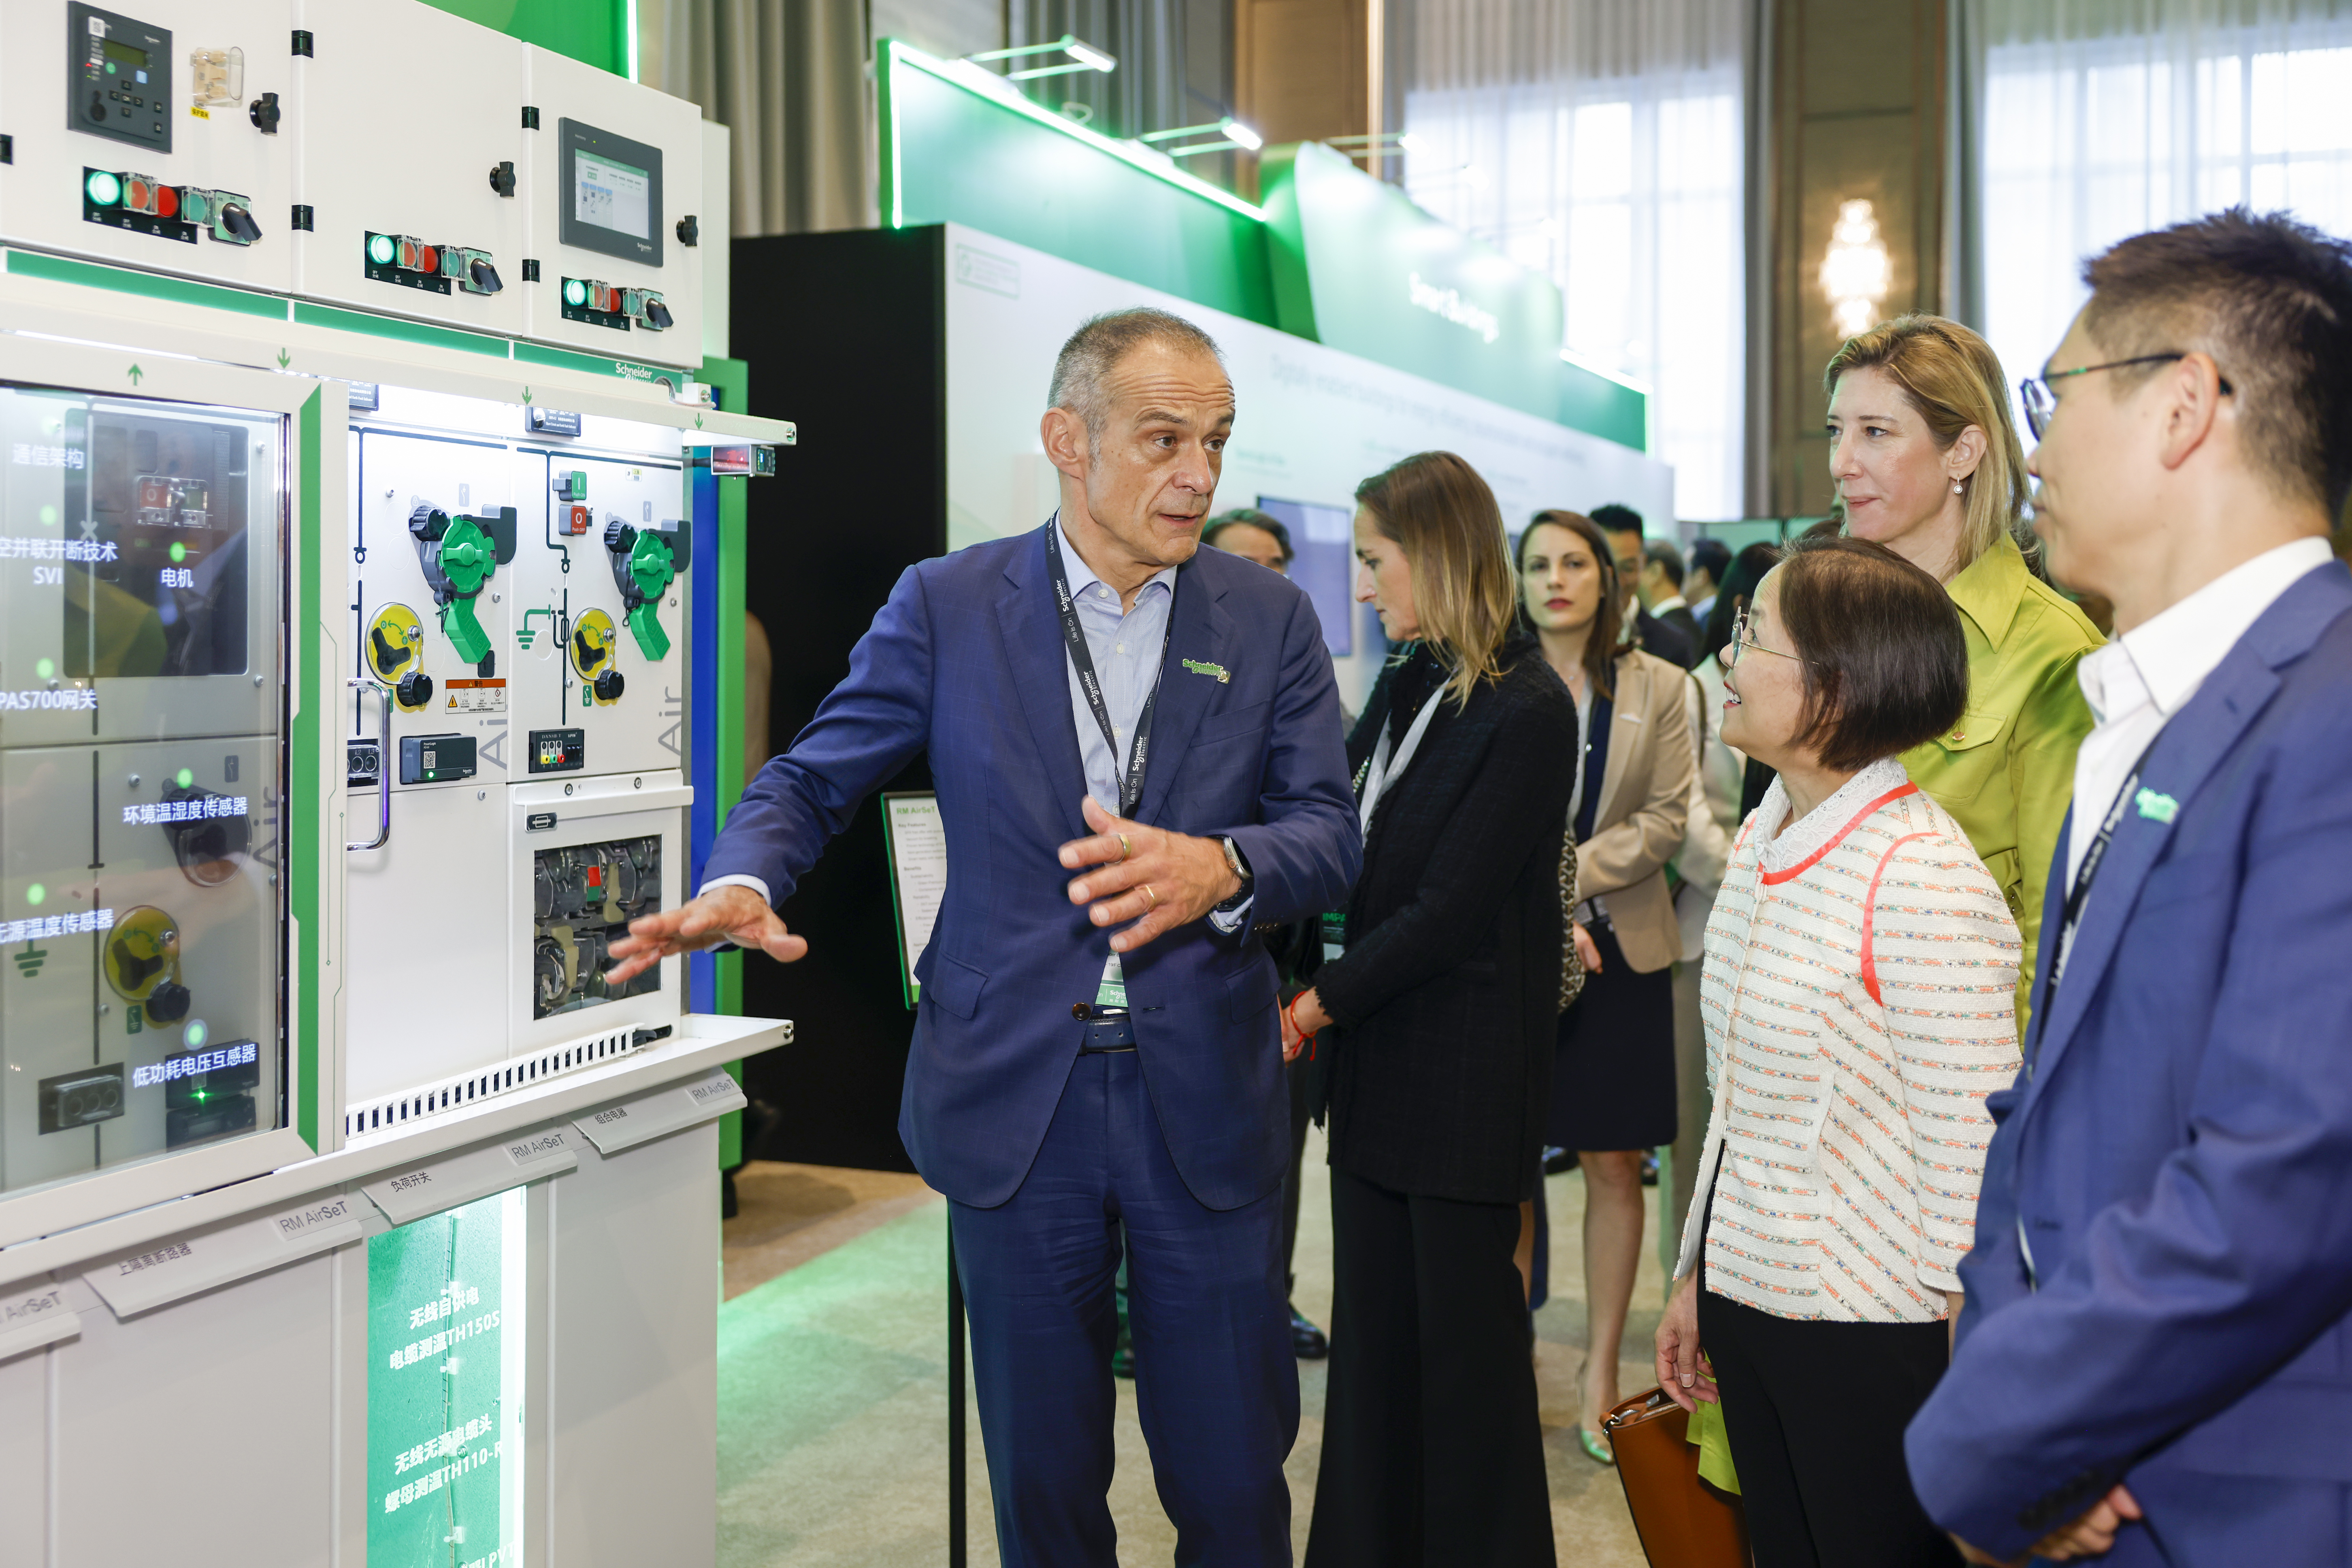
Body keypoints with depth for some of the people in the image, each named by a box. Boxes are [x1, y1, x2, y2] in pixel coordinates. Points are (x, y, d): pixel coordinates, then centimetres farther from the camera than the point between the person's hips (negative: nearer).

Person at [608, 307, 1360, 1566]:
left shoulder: (1270, 621, 2)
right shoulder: (946, 604, 1)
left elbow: (1330, 833, -3)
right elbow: (813, 778, 4)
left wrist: (1220, 865, -26)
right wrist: (741, 883, -19)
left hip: (1202, 1099, 1)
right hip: (1016, 1099, 0)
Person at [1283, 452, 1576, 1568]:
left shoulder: (1527, 713, -15)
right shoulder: (1406, 685, 10)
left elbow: (1448, 910, -17)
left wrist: (1317, 1005, -13)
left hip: (1466, 1068, -7)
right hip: (1381, 1057, 8)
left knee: (1464, 1325, 5)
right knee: (1372, 1323, 14)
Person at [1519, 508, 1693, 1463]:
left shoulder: (1658, 687, 6)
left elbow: (1665, 820, -1)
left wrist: (1566, 875, -12)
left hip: (1620, 948, 1)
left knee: (1615, 1166, 5)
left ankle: (1601, 1372, 15)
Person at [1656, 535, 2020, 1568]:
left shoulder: (1923, 881, -19)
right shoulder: (1762, 841, 7)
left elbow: (1969, 1148, -18)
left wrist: (1959, 1393, -15)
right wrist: (1696, 1274, 15)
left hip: (1874, 1329, -8)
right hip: (1748, 1300, 8)